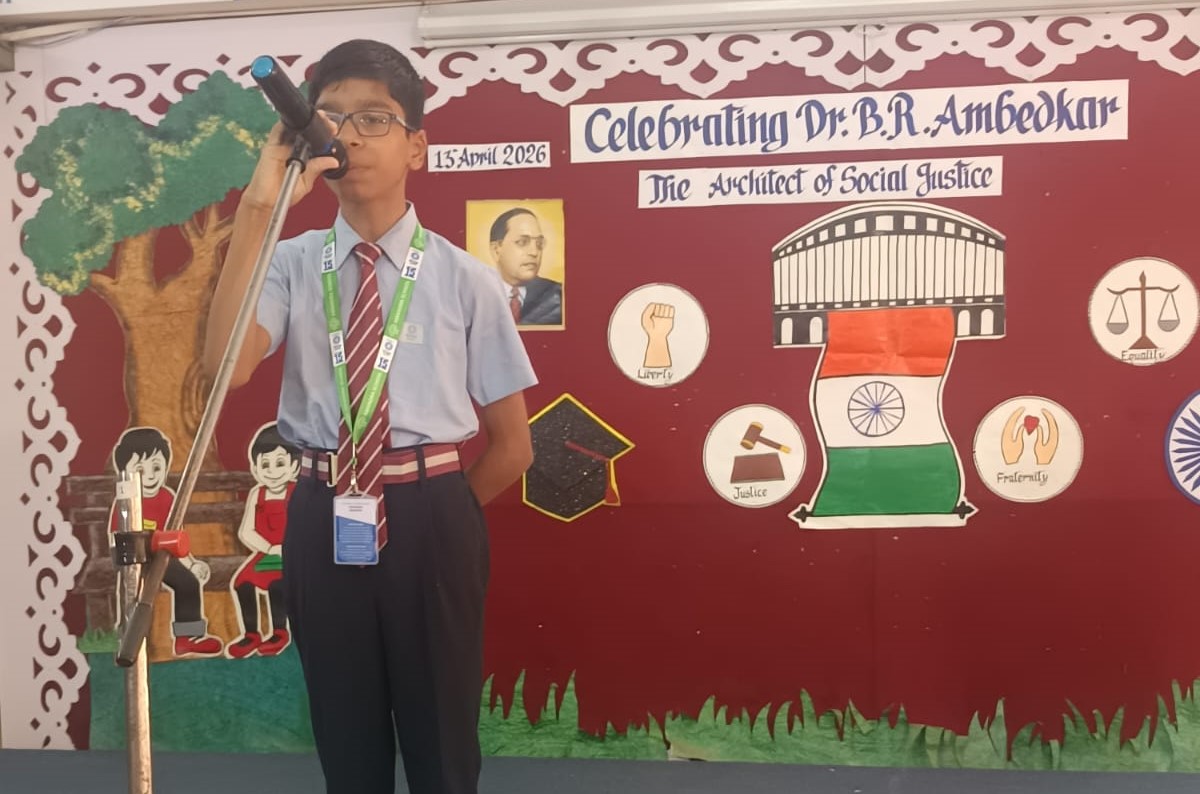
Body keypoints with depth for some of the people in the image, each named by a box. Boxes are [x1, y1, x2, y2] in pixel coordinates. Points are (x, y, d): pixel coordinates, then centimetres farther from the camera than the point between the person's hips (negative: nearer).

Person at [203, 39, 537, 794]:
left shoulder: (464, 277, -4)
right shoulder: (293, 263, 1)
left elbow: (513, 445, 2)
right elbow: (226, 366, -20)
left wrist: (436, 516, 2)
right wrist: (259, 207, -21)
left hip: (429, 519, -1)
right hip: (323, 519, 2)